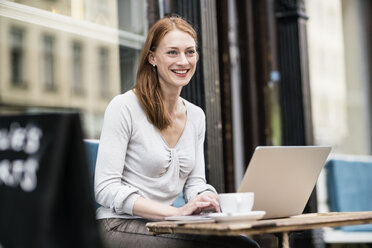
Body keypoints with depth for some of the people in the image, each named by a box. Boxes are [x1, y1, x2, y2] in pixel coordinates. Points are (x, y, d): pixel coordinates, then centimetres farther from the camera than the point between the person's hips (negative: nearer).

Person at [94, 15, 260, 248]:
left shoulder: (196, 116, 13)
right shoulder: (124, 107, -8)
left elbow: (194, 181, 15)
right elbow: (106, 189, -13)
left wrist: (207, 200, -11)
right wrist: (177, 212, -22)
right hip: (121, 227, -6)